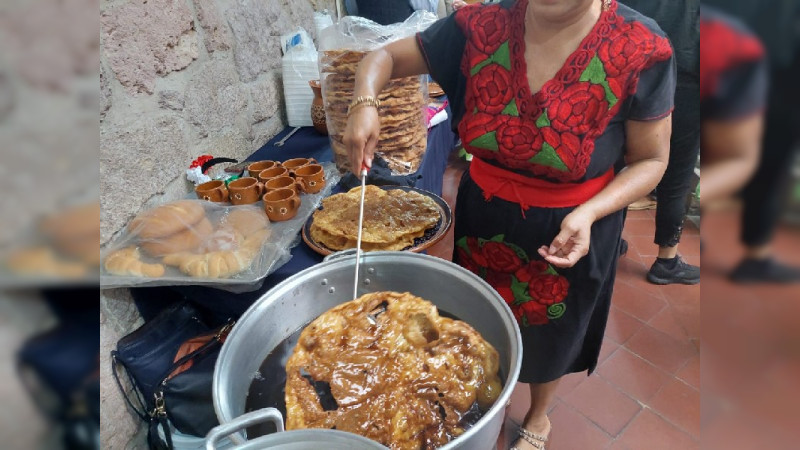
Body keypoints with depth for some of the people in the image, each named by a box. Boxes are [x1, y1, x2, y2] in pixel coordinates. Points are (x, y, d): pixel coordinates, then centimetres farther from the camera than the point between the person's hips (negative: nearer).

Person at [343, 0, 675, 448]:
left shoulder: (640, 50, -22)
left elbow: (651, 160, -11)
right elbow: (384, 57, -6)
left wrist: (590, 213, -29)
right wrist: (365, 103, -29)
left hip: (570, 228, -2)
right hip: (484, 215, 3)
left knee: (549, 332, 24)